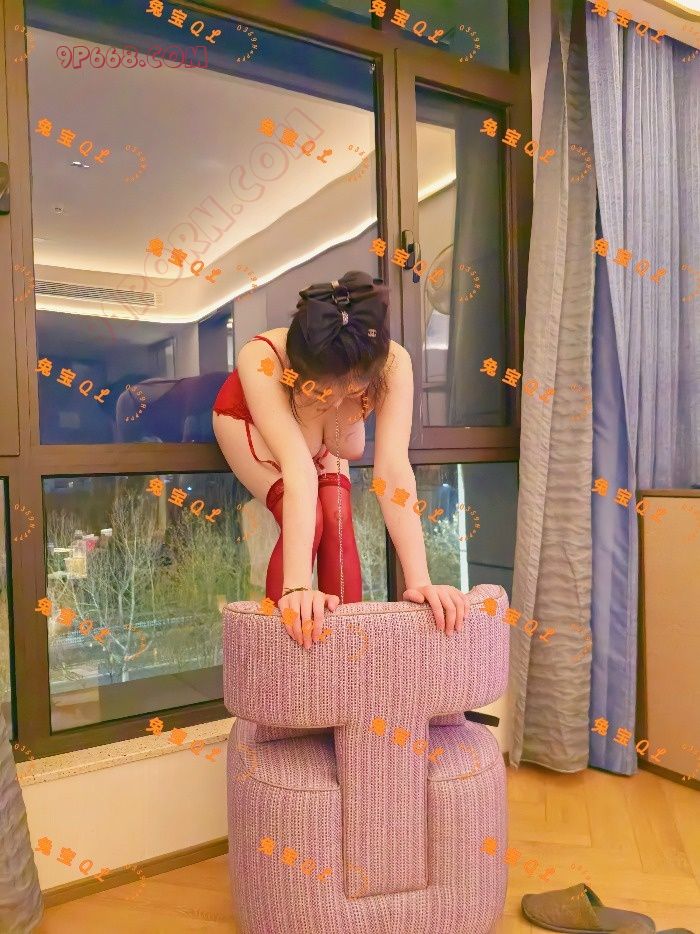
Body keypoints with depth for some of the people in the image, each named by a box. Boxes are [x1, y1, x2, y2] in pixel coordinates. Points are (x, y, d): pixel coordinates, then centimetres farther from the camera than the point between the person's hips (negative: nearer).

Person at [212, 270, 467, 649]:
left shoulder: (392, 362, -37)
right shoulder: (261, 359, -44)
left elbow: (393, 469, -43)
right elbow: (298, 470, -51)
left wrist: (420, 582, -48)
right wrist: (297, 587, -56)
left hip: (325, 432, 3)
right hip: (249, 419, -2)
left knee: (338, 524, -14)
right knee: (307, 522, -22)